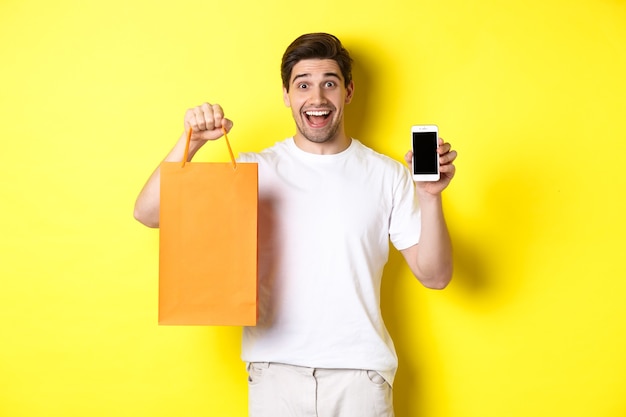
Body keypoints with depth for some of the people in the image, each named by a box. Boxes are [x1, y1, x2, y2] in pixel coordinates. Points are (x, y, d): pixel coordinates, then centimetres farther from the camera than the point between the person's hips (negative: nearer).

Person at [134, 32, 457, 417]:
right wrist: (191, 142, -15)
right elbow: (148, 213, -3)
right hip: (275, 370, 0)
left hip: (360, 372, 0)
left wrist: (431, 196, -14)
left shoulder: (387, 175, 2)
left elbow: (434, 276, 0)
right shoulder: (255, 169, 1)